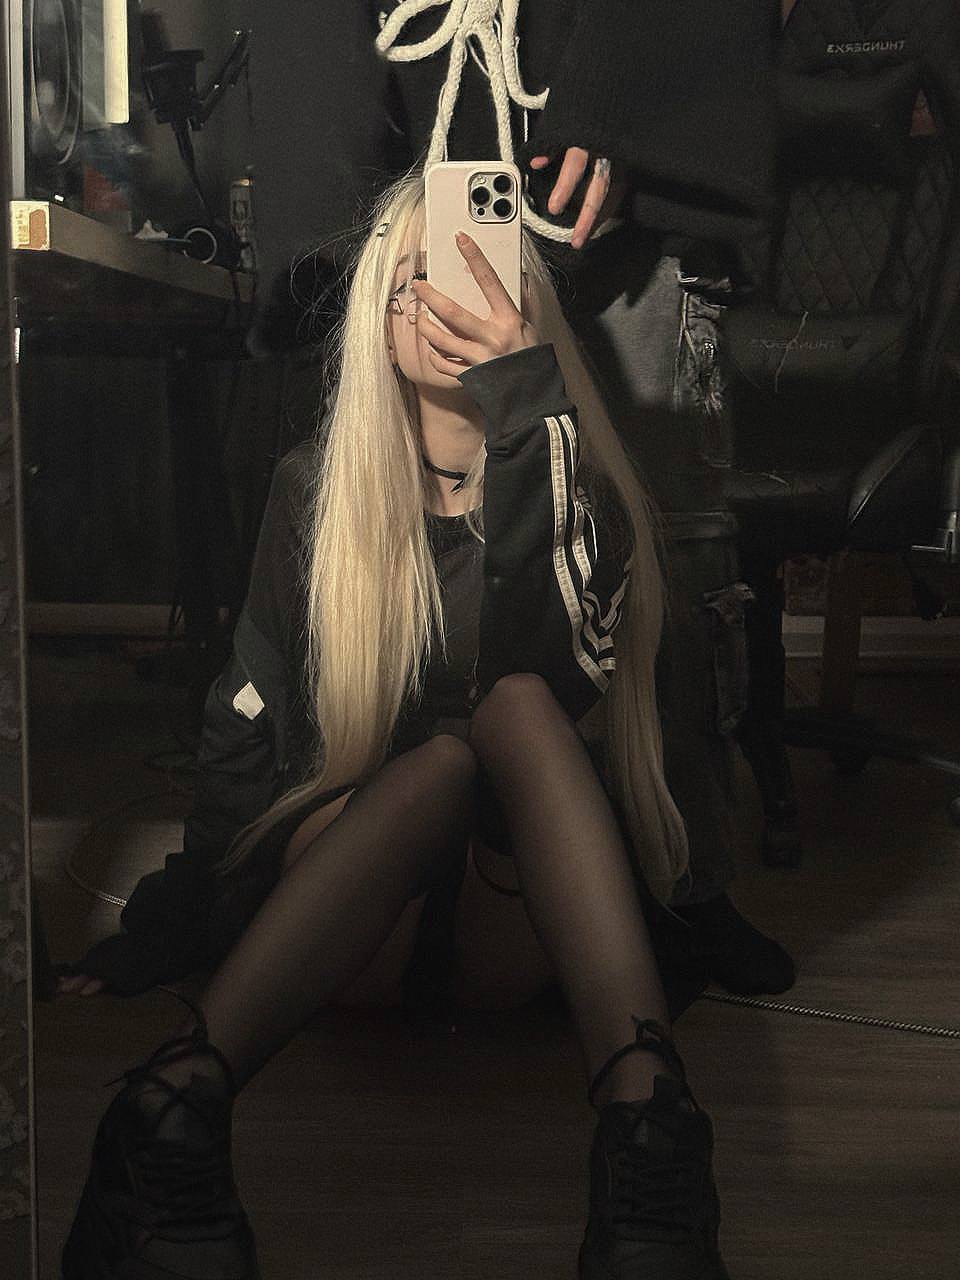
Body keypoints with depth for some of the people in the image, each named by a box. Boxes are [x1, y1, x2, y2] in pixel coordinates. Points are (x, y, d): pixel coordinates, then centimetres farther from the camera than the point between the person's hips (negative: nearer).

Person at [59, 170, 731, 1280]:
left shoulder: (581, 486, 1)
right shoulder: (316, 490, 5)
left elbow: (547, 685, -20)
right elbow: (246, 729, 5)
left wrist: (523, 422, -28)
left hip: (522, 914, 0)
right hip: (327, 907, 0)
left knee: (515, 704, -29)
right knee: (451, 752, -31)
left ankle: (641, 1112, -46)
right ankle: (178, 1106, -44)